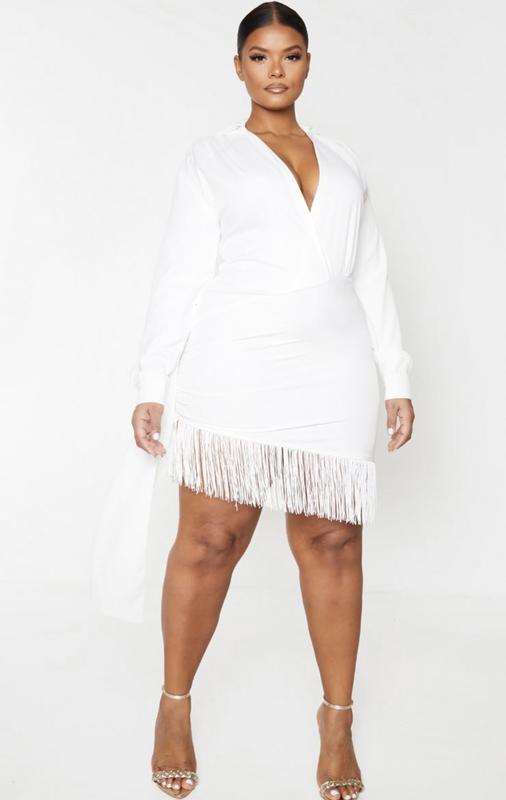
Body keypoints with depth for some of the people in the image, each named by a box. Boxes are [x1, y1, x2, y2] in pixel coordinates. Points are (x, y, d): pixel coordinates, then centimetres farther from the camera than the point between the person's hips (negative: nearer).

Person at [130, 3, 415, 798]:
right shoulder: (211, 158, 9)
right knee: (210, 540, -4)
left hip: (334, 374, 3)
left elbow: (371, 277, 17)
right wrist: (152, 387, -2)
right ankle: (175, 708, 15)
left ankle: (338, 723, 13)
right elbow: (180, 276, 4)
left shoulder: (343, 160, 19)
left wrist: (397, 378, 10)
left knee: (332, 541, 2)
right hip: (236, 372, -2)